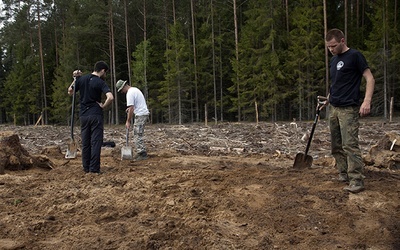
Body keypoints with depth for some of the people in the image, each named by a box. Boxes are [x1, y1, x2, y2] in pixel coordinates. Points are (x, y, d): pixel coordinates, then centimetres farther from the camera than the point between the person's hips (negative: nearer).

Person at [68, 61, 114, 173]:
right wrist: (103, 106, -9)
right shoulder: (100, 82, -10)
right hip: (96, 115, -5)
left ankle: (86, 167, 17)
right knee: (96, 142, 0)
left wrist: (75, 79, 16)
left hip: (83, 115, 5)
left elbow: (70, 92, 15)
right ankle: (94, 168, -1)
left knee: (85, 143, 12)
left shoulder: (81, 79, 4)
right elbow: (110, 97, -25)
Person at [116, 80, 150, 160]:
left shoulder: (130, 93, -15)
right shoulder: (135, 89, 16)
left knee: (138, 135, -7)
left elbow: (131, 109, -19)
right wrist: (130, 108, 23)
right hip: (144, 113, 10)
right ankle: (140, 152, 16)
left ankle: (142, 154, -7)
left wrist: (128, 121, -14)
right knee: (137, 134, 14)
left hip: (140, 115, -10)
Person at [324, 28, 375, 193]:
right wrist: (328, 98, 14)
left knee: (350, 145, -13)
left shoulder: (354, 56, -6)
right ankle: (343, 174, 21)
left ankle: (356, 181, -10)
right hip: (334, 108, 8)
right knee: (336, 145, 10)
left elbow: (370, 79, -10)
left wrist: (367, 101, -21)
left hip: (348, 109, -8)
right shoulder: (333, 60, 16)